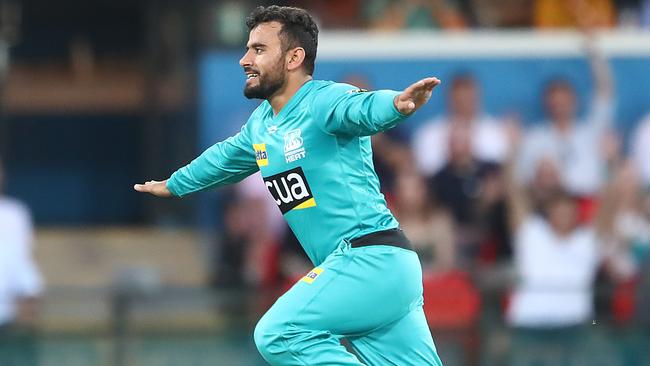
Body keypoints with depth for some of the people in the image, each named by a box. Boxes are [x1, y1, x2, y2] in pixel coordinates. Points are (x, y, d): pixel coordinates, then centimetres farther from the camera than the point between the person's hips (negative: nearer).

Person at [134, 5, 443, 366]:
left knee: (279, 334, -22)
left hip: (371, 257, -9)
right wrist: (174, 185, 55)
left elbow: (364, 108, -34)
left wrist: (397, 104, -57)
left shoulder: (324, 101, -11)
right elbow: (225, 157, 37)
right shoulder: (261, 123, 17)